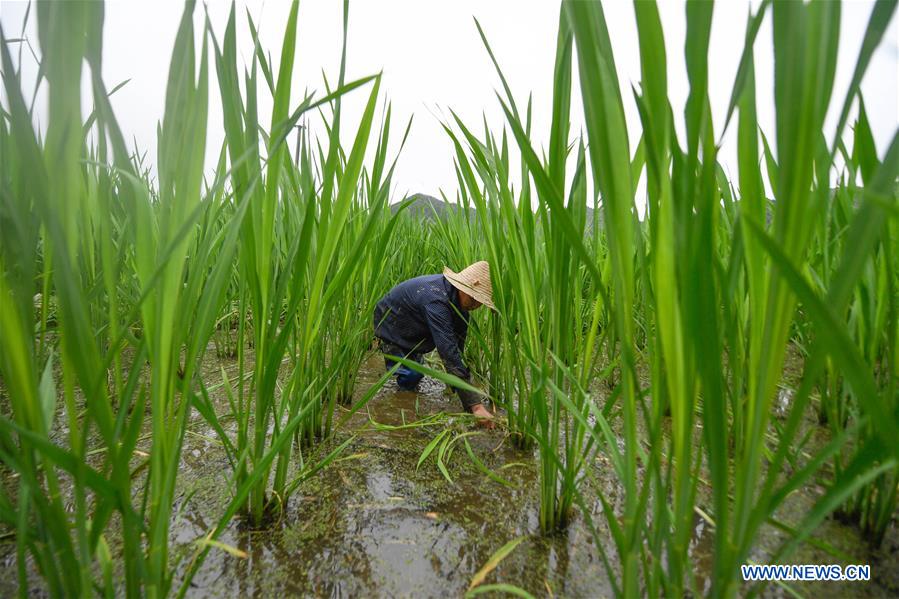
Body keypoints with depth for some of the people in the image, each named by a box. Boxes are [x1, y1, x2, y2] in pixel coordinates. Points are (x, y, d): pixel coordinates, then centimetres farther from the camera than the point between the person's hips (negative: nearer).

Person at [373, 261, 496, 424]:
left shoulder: (460, 300, -15)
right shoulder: (435, 300, -41)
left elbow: (458, 346, -7)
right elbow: (449, 353, -48)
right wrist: (474, 405, -51)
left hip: (412, 329, 8)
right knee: (411, 376, -15)